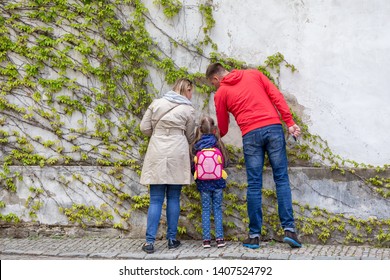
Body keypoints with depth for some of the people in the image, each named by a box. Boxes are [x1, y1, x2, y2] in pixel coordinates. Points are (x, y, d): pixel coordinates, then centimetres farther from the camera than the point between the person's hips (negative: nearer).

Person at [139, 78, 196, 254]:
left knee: (156, 200, 3)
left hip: (157, 154, 2)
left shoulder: (156, 103, 6)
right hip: (177, 155, -1)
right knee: (173, 198, 8)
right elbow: (190, 137, 11)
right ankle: (172, 239, 11)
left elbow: (144, 128, 6)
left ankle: (150, 241, -3)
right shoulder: (188, 110, 1)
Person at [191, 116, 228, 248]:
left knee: (205, 210, 8)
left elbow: (193, 167, 0)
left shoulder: (196, 147, -5)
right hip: (218, 183, 0)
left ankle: (206, 239, 4)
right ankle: (219, 238, 4)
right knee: (217, 209, 9)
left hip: (203, 183, 0)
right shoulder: (218, 144, -6)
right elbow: (224, 163, 2)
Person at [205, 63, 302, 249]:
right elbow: (276, 96, 7)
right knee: (281, 179, 3)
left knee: (254, 185, 3)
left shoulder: (221, 93, 13)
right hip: (273, 128, 2)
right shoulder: (254, 74, 18)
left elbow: (223, 129, 18)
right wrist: (290, 122, 4)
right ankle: (289, 229, -5)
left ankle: (254, 235, 5)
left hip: (250, 134, -1)